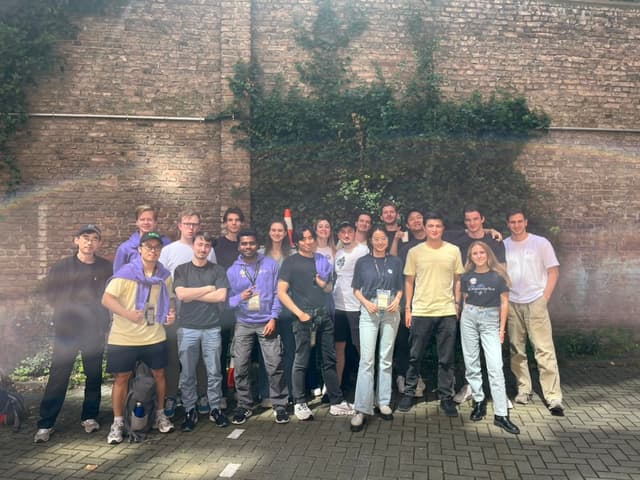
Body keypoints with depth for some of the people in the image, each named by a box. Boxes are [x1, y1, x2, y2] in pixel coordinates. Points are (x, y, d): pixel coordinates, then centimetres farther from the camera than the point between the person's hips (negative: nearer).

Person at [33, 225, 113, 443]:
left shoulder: (106, 268, 2)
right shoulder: (62, 267, 1)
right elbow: (50, 292, 6)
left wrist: (103, 319, -2)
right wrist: (68, 308, -1)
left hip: (95, 330, 1)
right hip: (66, 330, -1)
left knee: (94, 376, 9)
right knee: (58, 376, 1)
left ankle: (90, 417, 24)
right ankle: (45, 423, 10)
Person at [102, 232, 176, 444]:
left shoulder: (164, 275, 4)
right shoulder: (126, 273, -12)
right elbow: (106, 299, -16)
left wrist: (170, 313, -1)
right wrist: (128, 314, -30)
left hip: (155, 337, 4)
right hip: (124, 338, -4)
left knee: (158, 374, 12)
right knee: (122, 378, 5)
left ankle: (160, 415, 31)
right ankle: (118, 422, 20)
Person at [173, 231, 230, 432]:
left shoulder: (218, 270, 4)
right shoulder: (181, 270, 4)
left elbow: (221, 296, -9)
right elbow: (181, 294, -11)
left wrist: (193, 294, -8)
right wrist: (209, 288, -6)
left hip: (212, 328, 0)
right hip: (187, 328, 0)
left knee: (214, 372, 6)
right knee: (187, 374, 6)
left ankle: (215, 409, 18)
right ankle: (190, 411, 19)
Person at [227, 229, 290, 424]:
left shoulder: (270, 264, 1)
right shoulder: (232, 270, 4)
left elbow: (277, 293, -1)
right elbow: (227, 300, 1)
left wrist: (273, 318, -8)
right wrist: (240, 297, -21)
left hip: (267, 322, -1)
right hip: (243, 324, 2)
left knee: (275, 366, -2)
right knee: (240, 367, 4)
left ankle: (280, 405, 12)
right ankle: (244, 405, 20)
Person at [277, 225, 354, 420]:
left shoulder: (322, 260, 13)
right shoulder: (291, 262, -2)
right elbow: (281, 293, -7)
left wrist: (324, 284, -3)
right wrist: (299, 313, -14)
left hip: (324, 316, 5)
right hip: (304, 317, -5)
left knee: (329, 360, 10)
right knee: (301, 362, 2)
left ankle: (337, 402, 18)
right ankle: (299, 404, 14)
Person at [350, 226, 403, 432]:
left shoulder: (395, 262, 6)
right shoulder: (362, 262, 3)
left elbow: (400, 288, 10)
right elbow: (356, 289, 5)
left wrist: (397, 300, -9)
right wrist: (366, 302, -12)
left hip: (390, 312, 2)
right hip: (369, 312, -2)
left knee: (386, 359, 9)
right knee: (367, 359, -8)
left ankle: (383, 402, 20)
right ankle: (361, 409, -6)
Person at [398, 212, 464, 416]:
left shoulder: (453, 251, 3)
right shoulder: (415, 252, 1)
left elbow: (457, 280, 10)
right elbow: (409, 281, 5)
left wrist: (457, 304, 5)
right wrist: (408, 309, 2)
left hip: (447, 312, 1)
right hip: (420, 312, 0)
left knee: (446, 359, 8)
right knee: (415, 357, 8)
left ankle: (446, 397, 20)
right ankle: (408, 393, 21)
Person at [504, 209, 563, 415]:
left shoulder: (541, 243, 0)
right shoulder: (503, 246, 7)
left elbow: (553, 272, 1)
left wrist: (544, 298, -6)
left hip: (535, 302, -3)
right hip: (511, 304, 3)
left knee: (544, 350, -7)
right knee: (516, 351, 8)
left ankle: (553, 398, -3)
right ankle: (523, 390, 20)